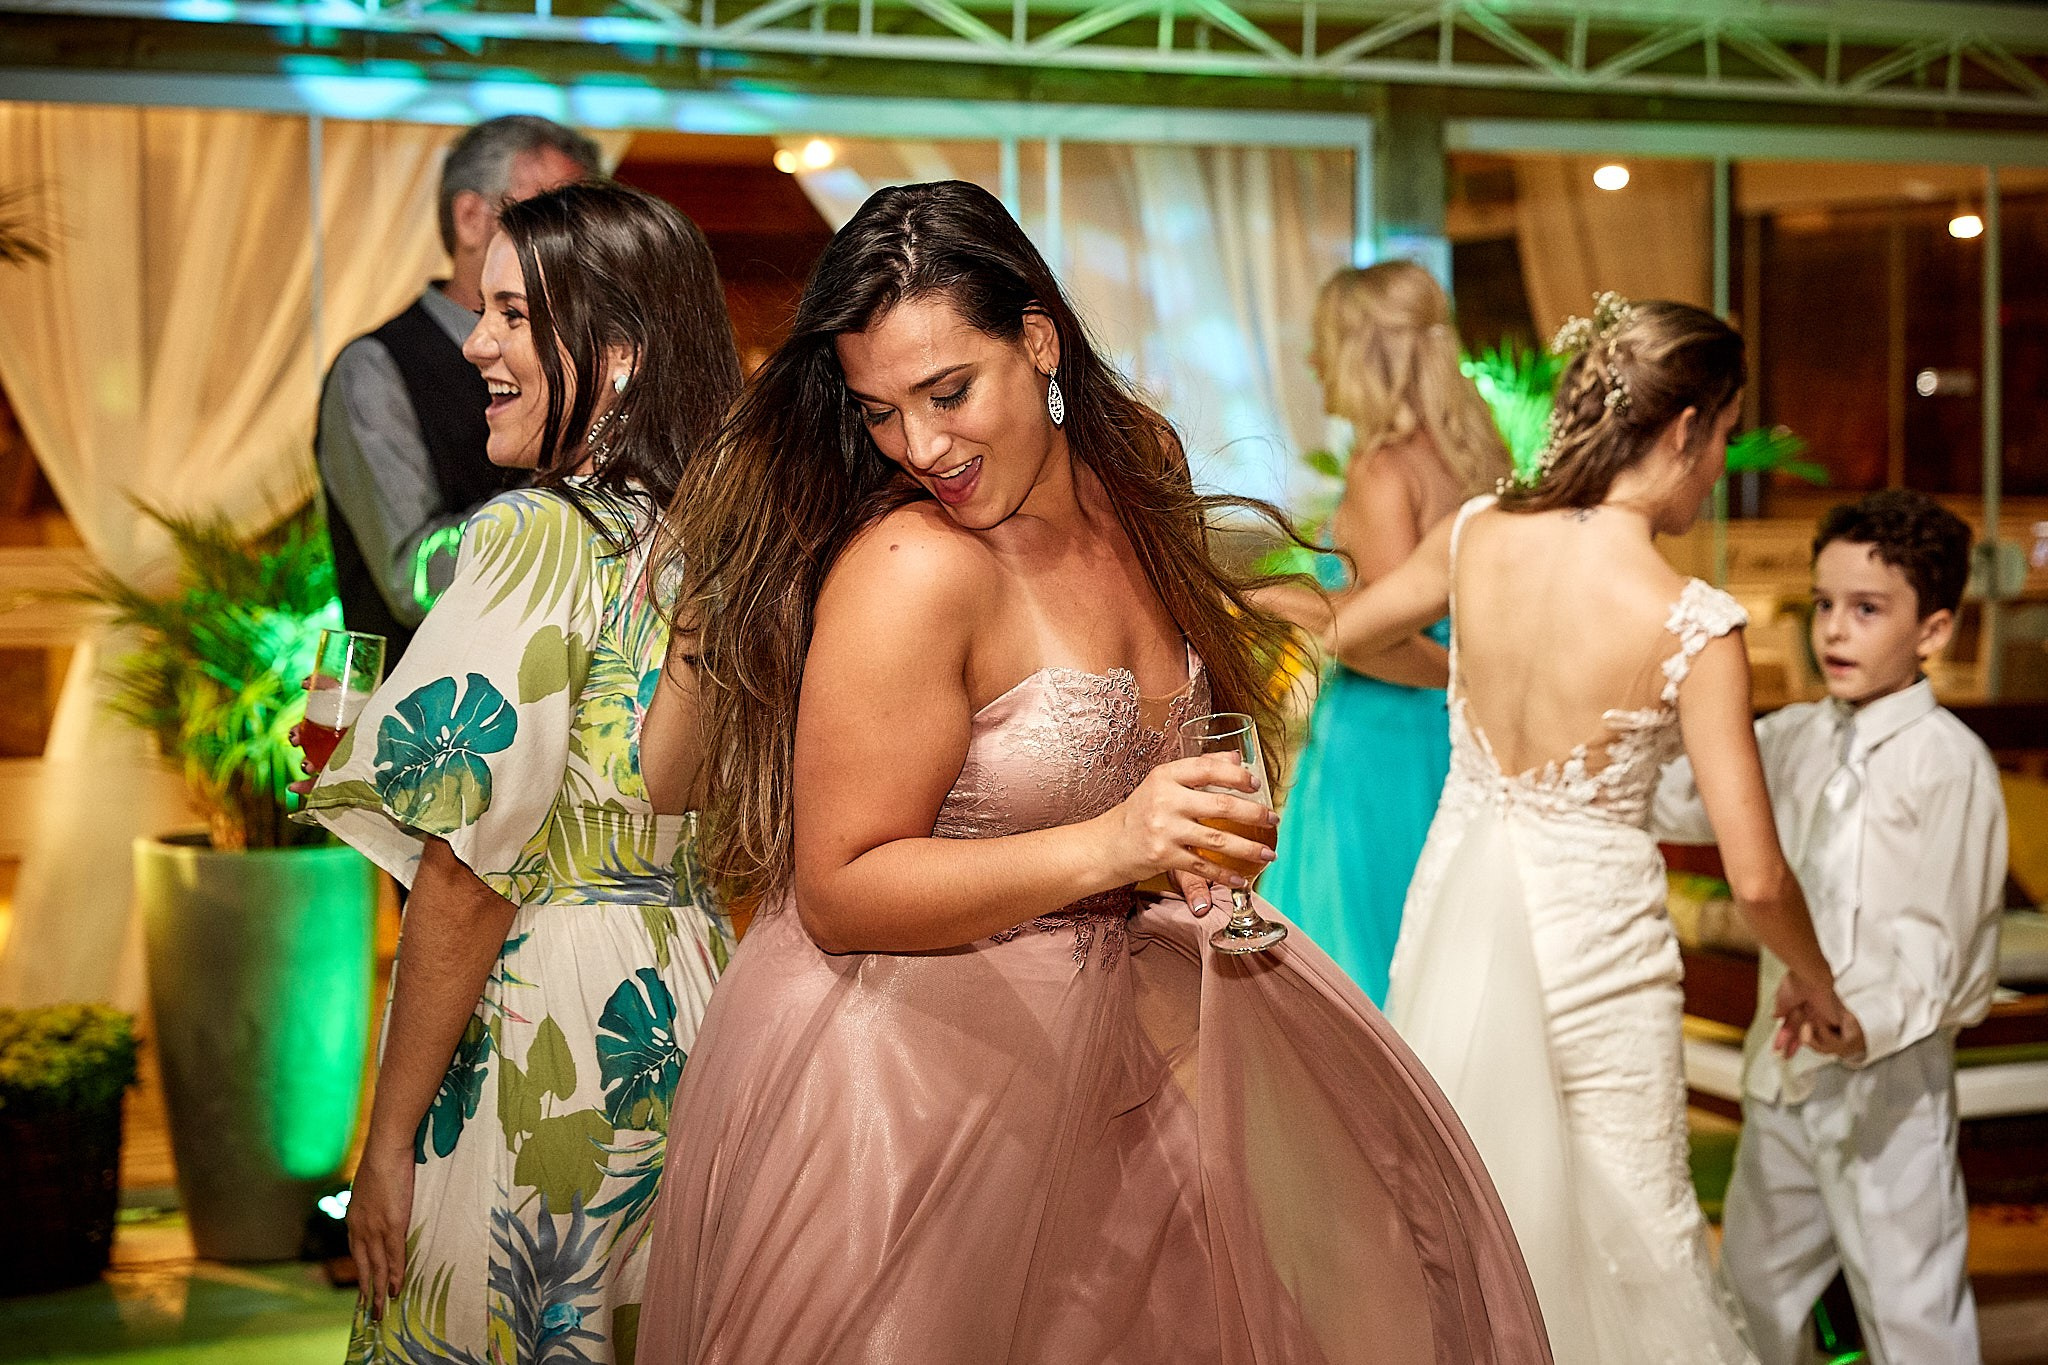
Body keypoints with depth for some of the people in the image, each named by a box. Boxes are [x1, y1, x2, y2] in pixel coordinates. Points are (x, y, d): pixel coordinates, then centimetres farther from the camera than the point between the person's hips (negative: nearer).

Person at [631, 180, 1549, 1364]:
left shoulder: (1129, 484, -1)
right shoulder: (908, 569, -24)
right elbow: (838, 895, -23)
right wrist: (1108, 847, -30)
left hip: (1104, 1022, 7)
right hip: (909, 1066, -7)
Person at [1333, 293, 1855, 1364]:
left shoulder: (1477, 535, -8)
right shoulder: (1693, 625, -21)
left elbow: (1349, 636, 13)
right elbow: (1755, 877, -19)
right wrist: (1813, 982, 1)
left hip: (1458, 904, 5)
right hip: (1590, 927, -4)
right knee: (1626, 1227, 11)